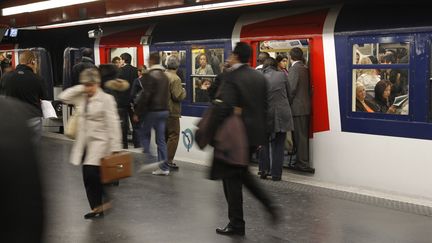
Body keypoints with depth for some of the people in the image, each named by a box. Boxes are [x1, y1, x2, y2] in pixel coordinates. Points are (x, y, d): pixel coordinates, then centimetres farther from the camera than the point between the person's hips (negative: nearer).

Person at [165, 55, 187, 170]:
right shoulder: (175, 79, -17)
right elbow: (178, 96, -21)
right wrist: (184, 91, -2)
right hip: (172, 111, -8)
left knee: (164, 135, 17)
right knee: (173, 136, -3)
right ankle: (168, 161, -5)